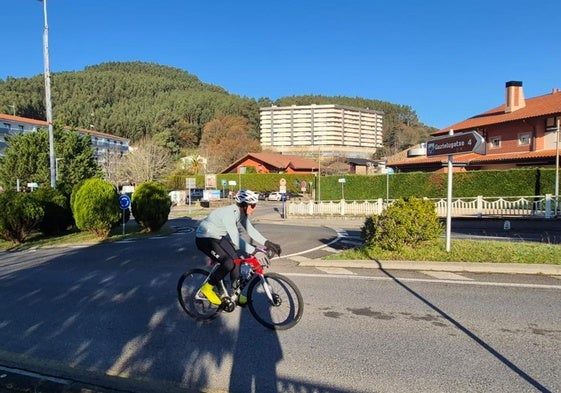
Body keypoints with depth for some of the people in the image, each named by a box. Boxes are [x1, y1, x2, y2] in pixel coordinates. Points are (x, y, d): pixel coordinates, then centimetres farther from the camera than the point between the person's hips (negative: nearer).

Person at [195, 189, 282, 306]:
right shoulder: (229, 213, -32)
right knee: (229, 263, -20)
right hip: (204, 238, -9)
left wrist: (267, 243, -15)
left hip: (218, 237, 9)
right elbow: (236, 239, -39)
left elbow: (251, 231, -3)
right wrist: (255, 251, -45)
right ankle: (208, 288, 1)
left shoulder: (242, 213, -4)